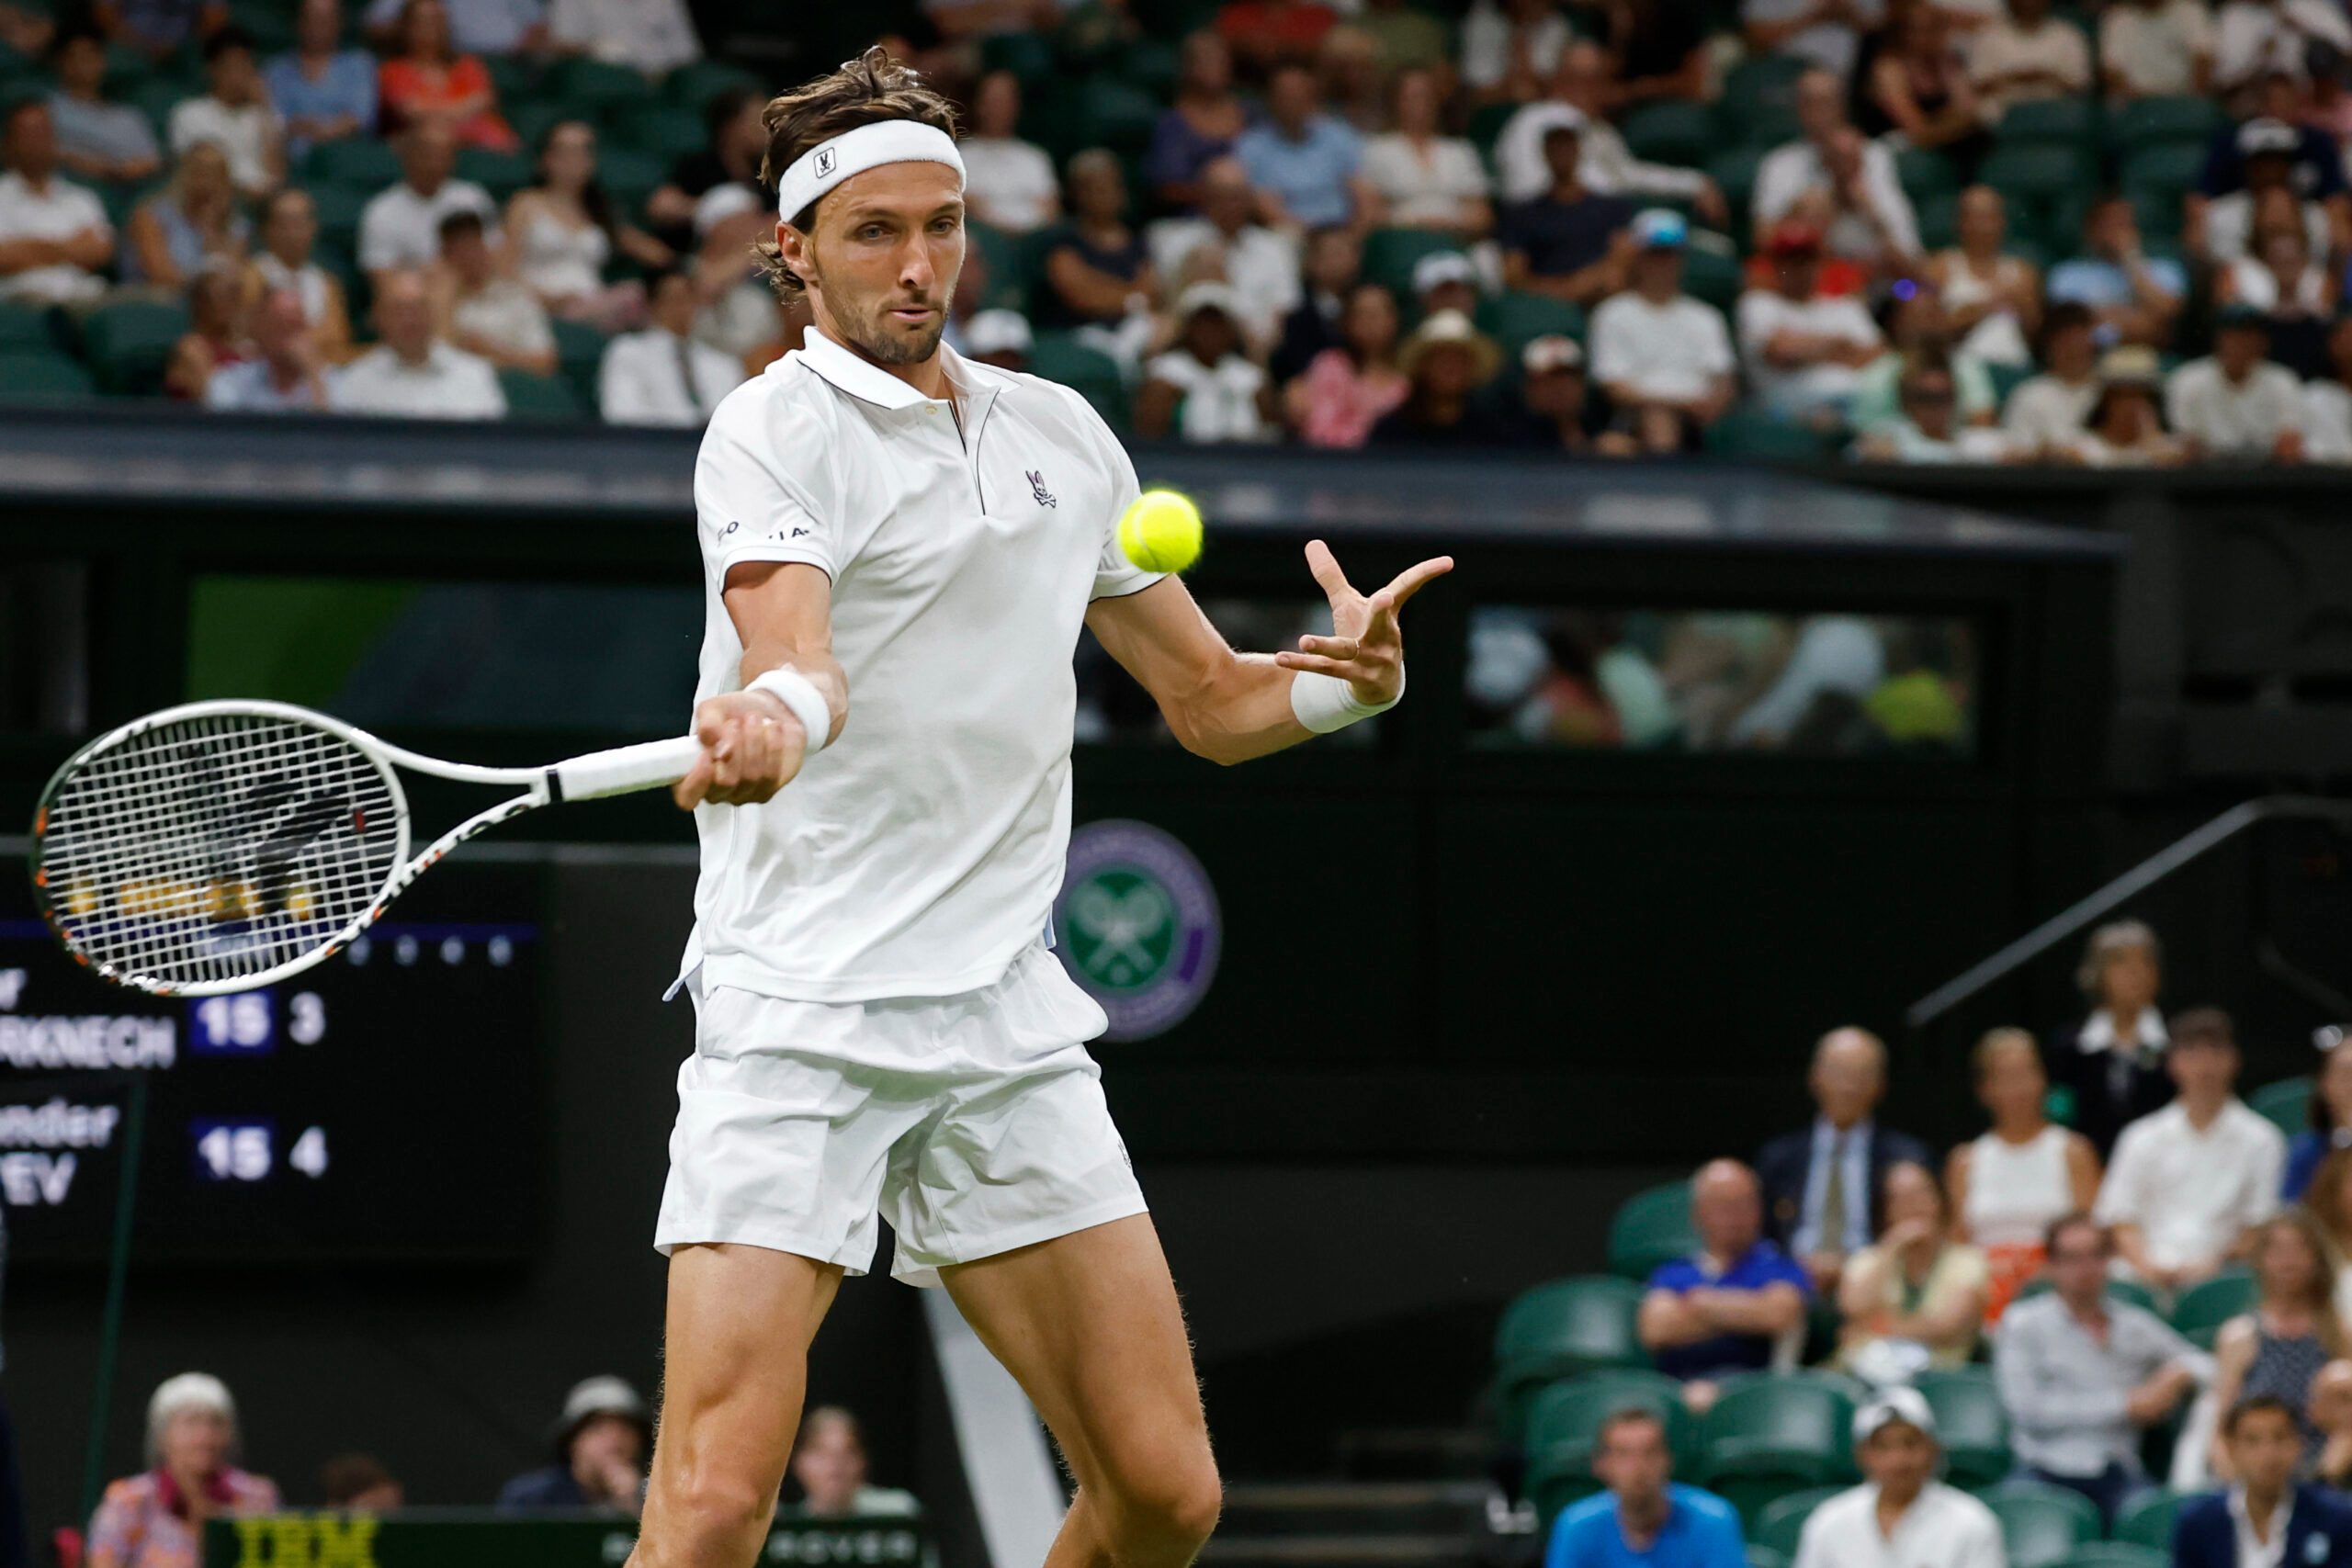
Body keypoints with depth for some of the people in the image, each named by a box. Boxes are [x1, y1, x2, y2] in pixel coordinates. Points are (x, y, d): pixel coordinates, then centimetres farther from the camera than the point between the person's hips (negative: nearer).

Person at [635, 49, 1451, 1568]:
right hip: (799, 1013, -6)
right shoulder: (777, 429, -4)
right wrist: (772, 720, -48)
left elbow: (1213, 701, 21)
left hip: (1007, 1015, 6)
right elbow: (793, 656, -24)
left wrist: (1347, 680, -1)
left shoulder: (1062, 432, 15)